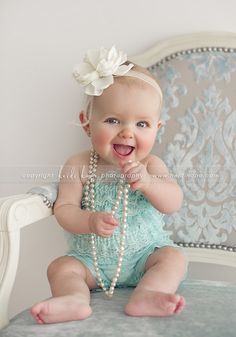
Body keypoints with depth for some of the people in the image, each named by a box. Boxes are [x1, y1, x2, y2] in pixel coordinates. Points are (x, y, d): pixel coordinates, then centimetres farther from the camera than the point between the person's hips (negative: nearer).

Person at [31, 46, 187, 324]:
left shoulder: (150, 165, -6)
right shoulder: (79, 166, -8)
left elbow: (173, 203, -17)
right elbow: (64, 209, -12)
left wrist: (147, 182, -36)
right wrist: (90, 221, -33)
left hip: (143, 254, 0)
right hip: (91, 259, 0)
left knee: (174, 257, -22)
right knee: (60, 267, -19)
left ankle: (145, 296, -41)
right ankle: (75, 300, -43)